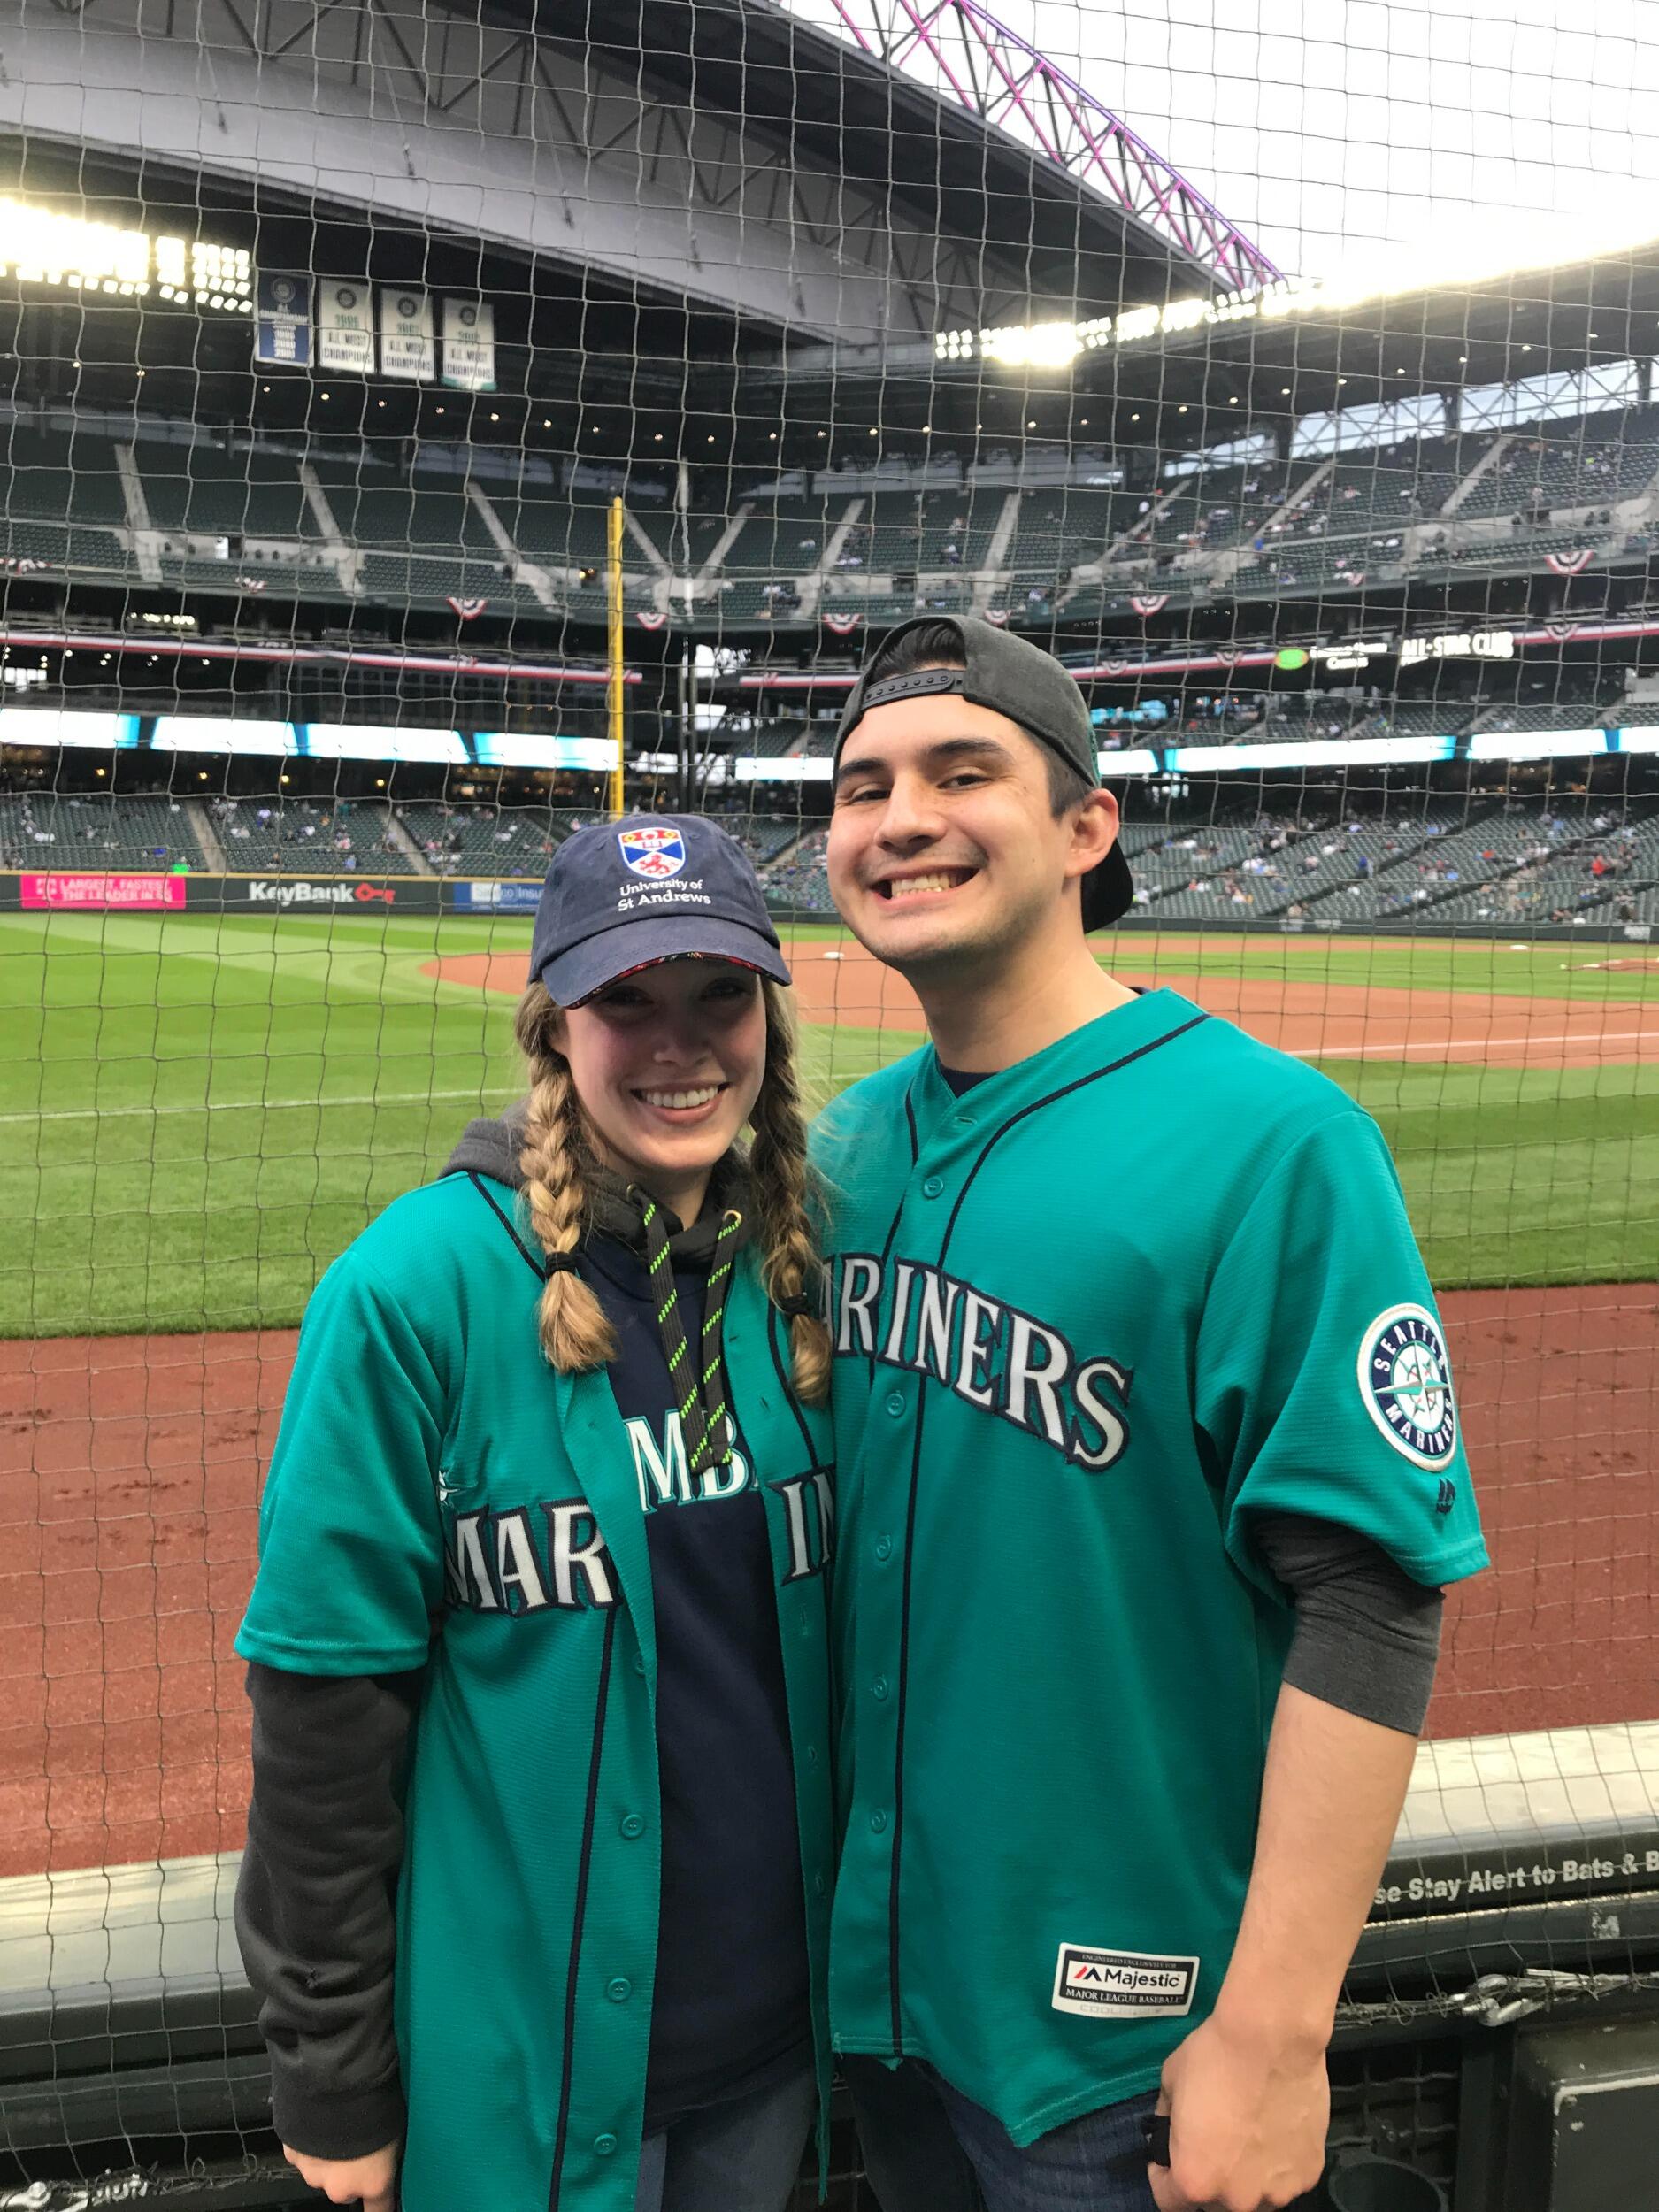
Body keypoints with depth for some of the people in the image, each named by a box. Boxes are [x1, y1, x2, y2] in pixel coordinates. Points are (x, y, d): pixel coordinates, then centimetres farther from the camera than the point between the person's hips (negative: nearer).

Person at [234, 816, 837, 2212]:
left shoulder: (811, 1272, -3)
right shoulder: (419, 1286, -17)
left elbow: (864, 1622, 7)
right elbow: (324, 1700, -13)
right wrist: (332, 2080, -7)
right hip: (523, 2060, -4)